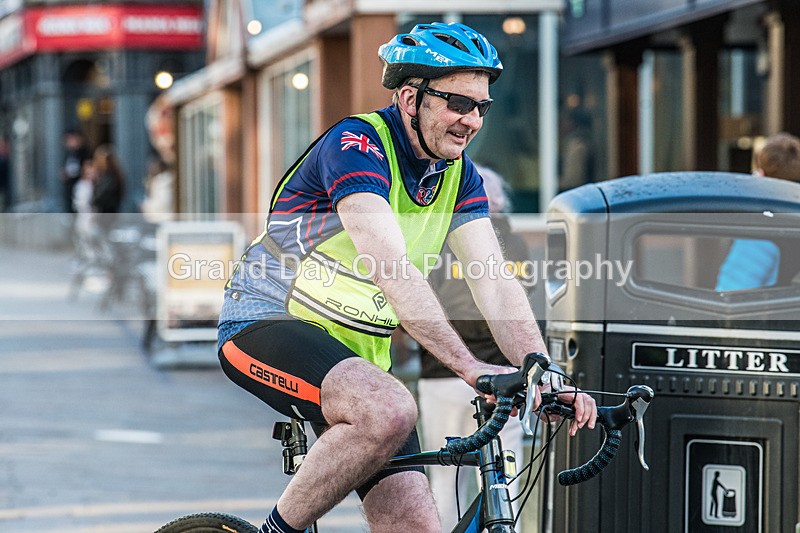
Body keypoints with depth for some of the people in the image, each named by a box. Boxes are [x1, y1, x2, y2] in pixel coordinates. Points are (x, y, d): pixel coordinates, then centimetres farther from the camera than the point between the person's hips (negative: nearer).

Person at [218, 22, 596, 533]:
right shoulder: (356, 144, -19)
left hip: (357, 353, 7)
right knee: (390, 411, -36)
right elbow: (391, 268, -32)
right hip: (267, 326, -7)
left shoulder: (459, 174, 3)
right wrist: (468, 366, -41)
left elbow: (495, 282, -6)